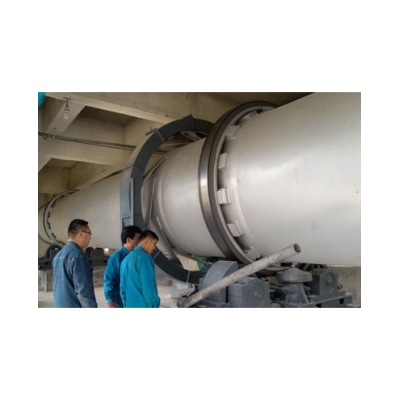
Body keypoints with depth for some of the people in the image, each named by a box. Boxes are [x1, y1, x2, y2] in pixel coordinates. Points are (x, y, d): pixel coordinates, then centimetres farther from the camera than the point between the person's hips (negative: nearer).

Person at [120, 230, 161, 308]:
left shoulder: (126, 259, 15)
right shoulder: (144, 257, -12)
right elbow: (148, 287, -17)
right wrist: (155, 306, -8)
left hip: (130, 306, 9)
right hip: (144, 307, -9)